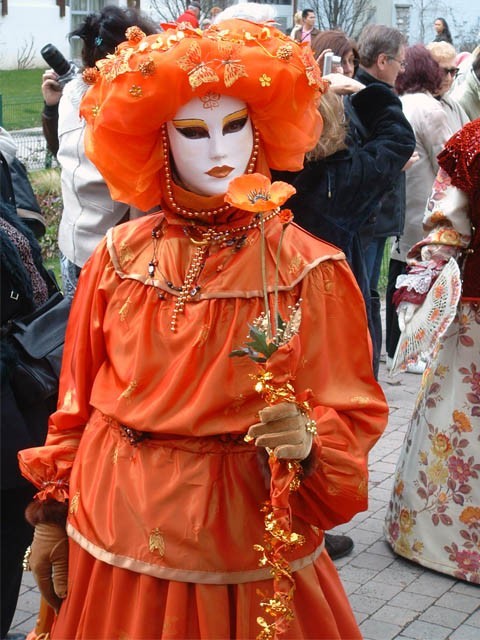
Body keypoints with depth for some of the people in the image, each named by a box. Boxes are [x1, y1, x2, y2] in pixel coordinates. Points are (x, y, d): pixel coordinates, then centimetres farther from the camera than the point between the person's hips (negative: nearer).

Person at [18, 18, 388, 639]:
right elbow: (77, 401, 5)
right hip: (118, 534, 2)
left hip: (245, 537, -2)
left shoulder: (307, 269, -10)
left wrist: (306, 440, -28)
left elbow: (350, 414, -8)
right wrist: (54, 515, 8)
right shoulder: (121, 257, -4)